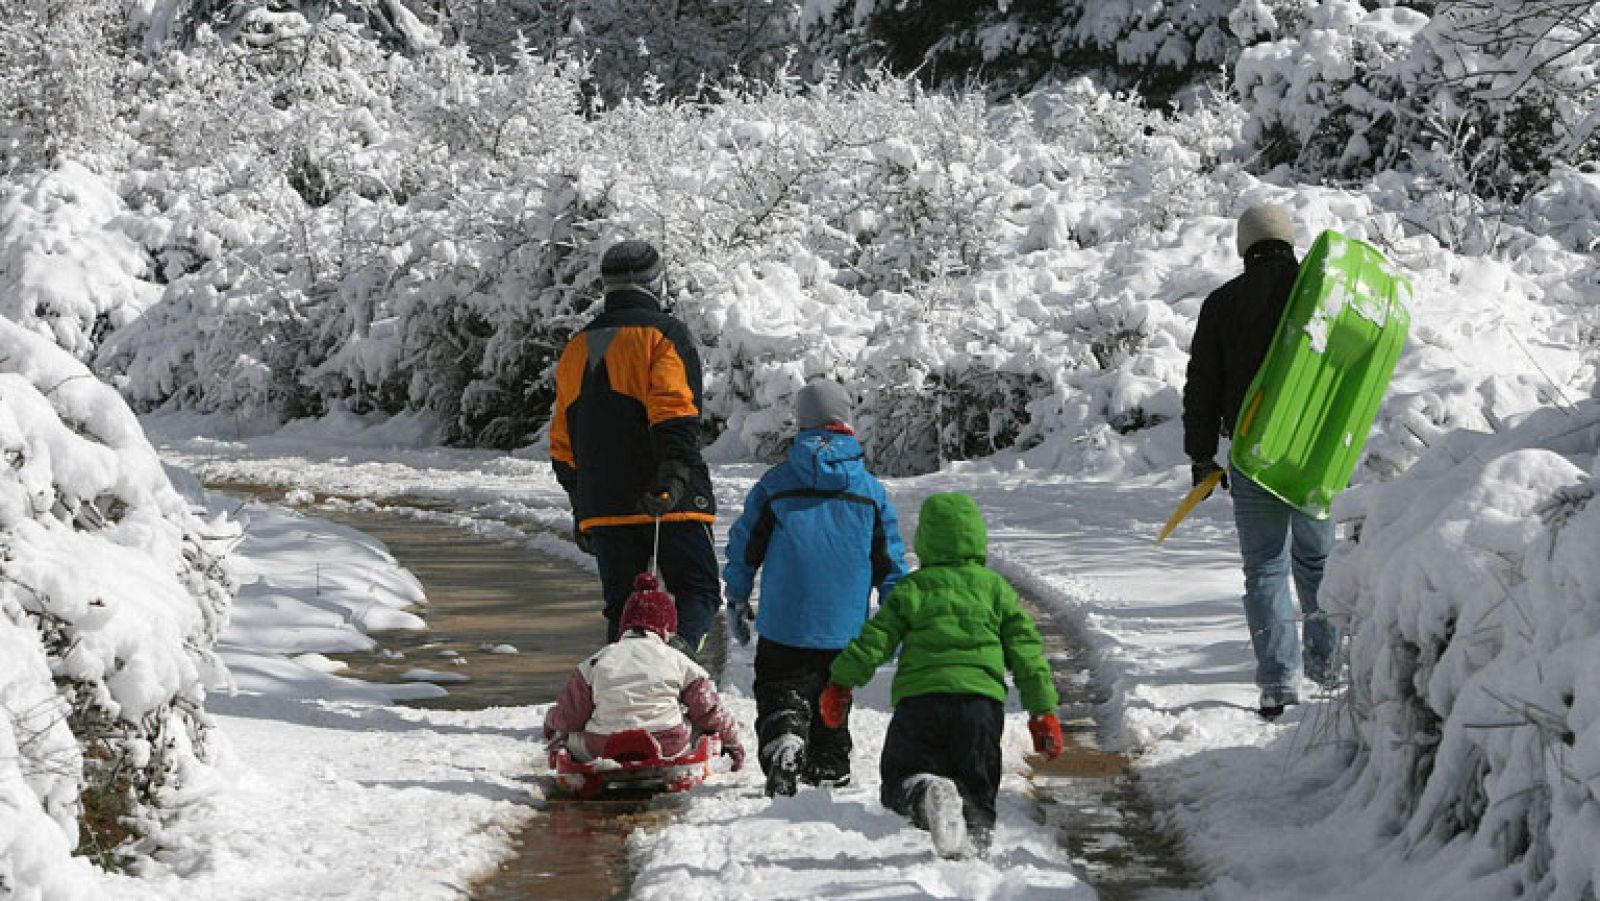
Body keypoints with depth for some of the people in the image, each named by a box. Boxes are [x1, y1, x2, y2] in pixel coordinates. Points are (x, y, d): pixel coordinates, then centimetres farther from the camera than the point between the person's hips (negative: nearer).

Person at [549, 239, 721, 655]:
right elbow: (675, 412, -18)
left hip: (602, 507, 5)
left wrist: (581, 507, 27)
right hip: (671, 504, -5)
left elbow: (563, 442, 21)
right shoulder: (665, 333, -1)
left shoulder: (576, 348, 18)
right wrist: (675, 476, -25)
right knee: (699, 591, 0)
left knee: (622, 607, 11)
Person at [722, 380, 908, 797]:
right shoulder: (871, 489, 3)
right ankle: (828, 768, 24)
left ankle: (783, 746, -28)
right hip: (846, 629, 2)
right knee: (831, 700, 20)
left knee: (780, 695, -2)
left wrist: (737, 600, 15)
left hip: (784, 625, -2)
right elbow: (891, 563, 5)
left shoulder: (774, 482, -1)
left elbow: (744, 545, 3)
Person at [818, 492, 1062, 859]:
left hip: (919, 697, -1)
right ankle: (977, 829, -24)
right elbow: (1026, 651, 11)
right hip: (981, 697, 1)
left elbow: (875, 640, 5)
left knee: (900, 778, 9)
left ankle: (926, 792, -27)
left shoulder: (912, 587, 10)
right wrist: (1043, 711, 15)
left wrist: (840, 683, 15)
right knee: (976, 784, 11)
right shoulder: (995, 587, 14)